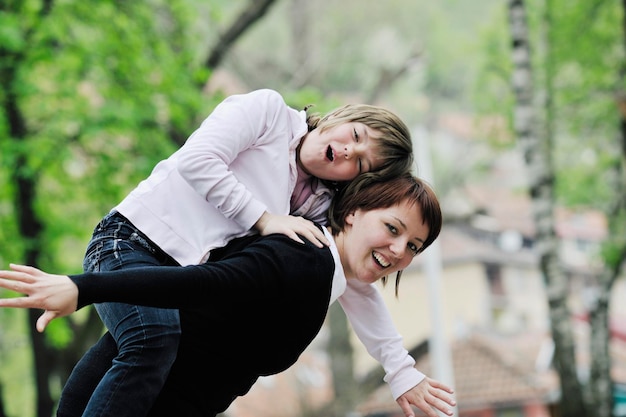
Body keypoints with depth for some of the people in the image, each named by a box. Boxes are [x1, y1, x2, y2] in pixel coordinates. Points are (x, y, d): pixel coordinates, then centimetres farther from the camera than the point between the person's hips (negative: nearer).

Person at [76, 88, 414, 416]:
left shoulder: (317, 204, 10)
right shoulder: (269, 109, -4)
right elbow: (196, 160, -18)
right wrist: (264, 219, -16)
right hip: (131, 239, -7)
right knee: (155, 345, -34)